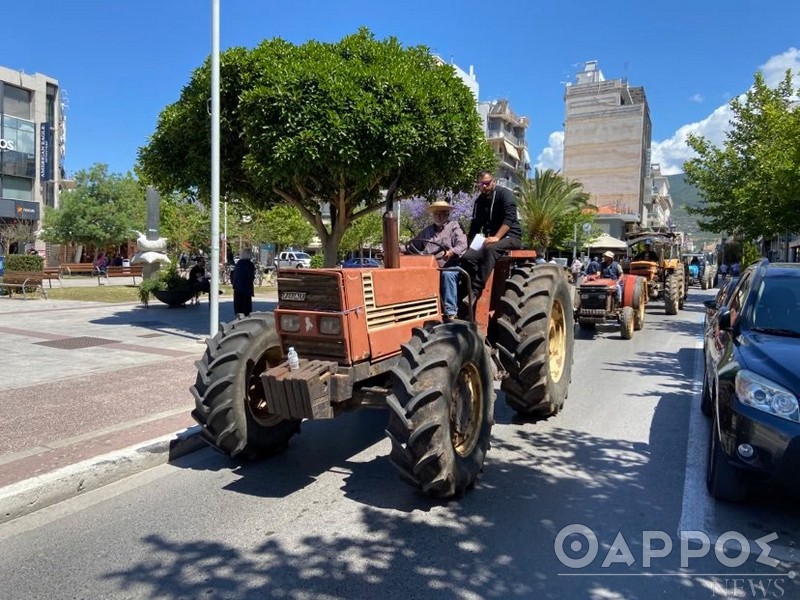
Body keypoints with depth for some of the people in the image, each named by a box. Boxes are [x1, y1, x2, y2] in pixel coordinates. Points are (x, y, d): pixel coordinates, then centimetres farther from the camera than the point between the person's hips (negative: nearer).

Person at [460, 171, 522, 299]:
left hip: (510, 237, -6)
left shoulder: (504, 193, -5)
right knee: (467, 257, -23)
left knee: (490, 249, -39)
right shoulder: (479, 201, 13)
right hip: (490, 239, 6)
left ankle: (475, 291, -44)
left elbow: (509, 218, -18)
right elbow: (475, 226, 14)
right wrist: (469, 244, -2)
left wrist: (496, 237, -30)